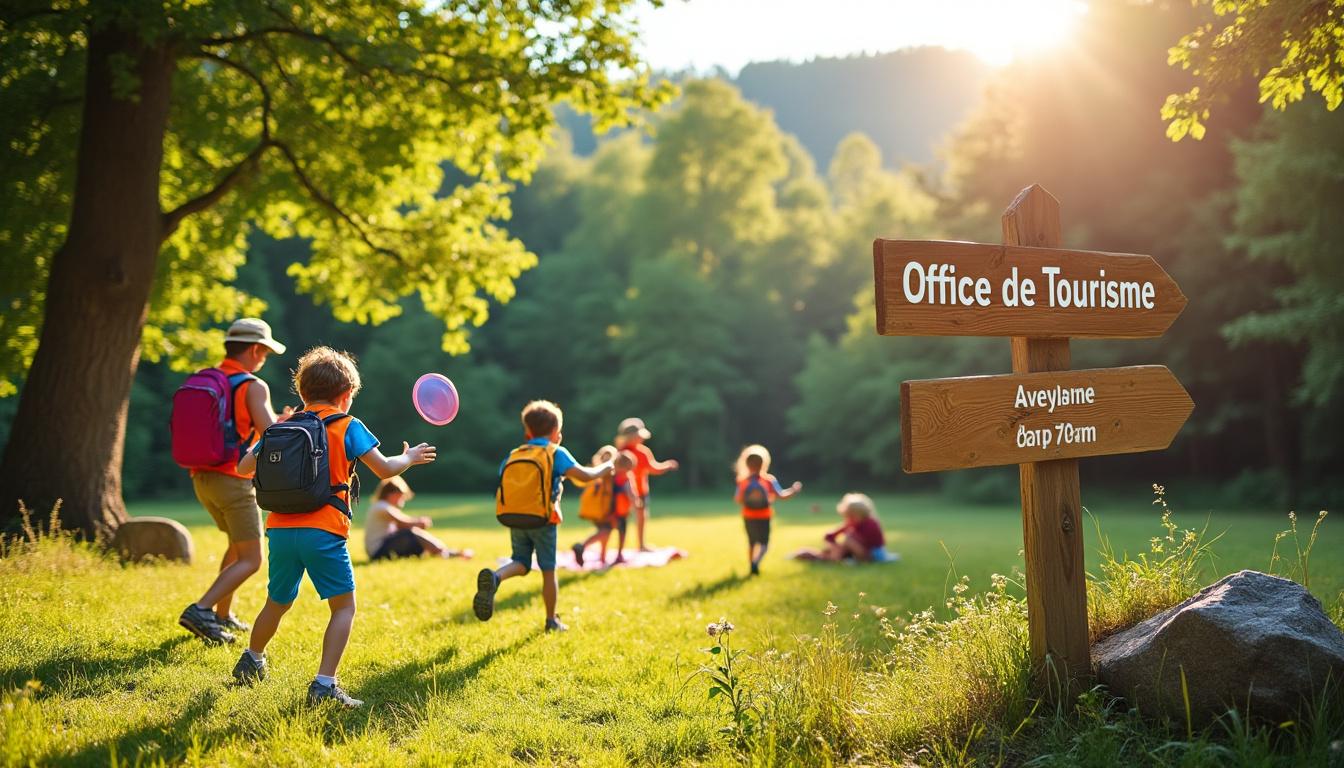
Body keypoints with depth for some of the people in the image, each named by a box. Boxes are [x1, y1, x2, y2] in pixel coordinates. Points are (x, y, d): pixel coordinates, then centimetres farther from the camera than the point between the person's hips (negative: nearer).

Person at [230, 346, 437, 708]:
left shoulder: (281, 428, 14)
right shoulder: (348, 427, 2)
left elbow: (243, 467, 18)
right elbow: (384, 468, -2)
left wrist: (262, 442, 36)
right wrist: (410, 458, 17)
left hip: (280, 529, 5)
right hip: (323, 533, -5)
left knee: (277, 603, 25)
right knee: (344, 605, 3)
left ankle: (251, 660, 44)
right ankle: (324, 684, -9)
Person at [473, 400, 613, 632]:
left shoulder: (513, 455, 13)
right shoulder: (556, 453, -2)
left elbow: (502, 487, 13)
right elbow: (584, 475, -13)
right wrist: (604, 469, 6)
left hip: (514, 520, 4)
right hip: (543, 521, -4)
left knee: (520, 563, 13)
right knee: (548, 571, 9)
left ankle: (494, 577, -20)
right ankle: (551, 621, 18)